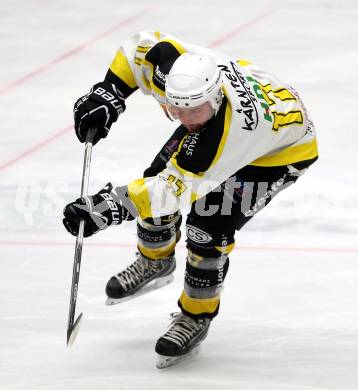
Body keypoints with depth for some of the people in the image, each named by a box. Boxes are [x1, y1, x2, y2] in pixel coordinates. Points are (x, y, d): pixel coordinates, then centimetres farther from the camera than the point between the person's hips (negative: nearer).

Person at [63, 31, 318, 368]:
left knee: (208, 227, -18)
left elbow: (178, 187, -42)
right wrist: (107, 94, -22)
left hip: (280, 148, -7)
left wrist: (110, 207, -48)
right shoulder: (174, 63, -32)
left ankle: (195, 317, 5)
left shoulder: (229, 128, -46)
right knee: (155, 179, 3)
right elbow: (142, 46, -9)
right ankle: (155, 261, 33)